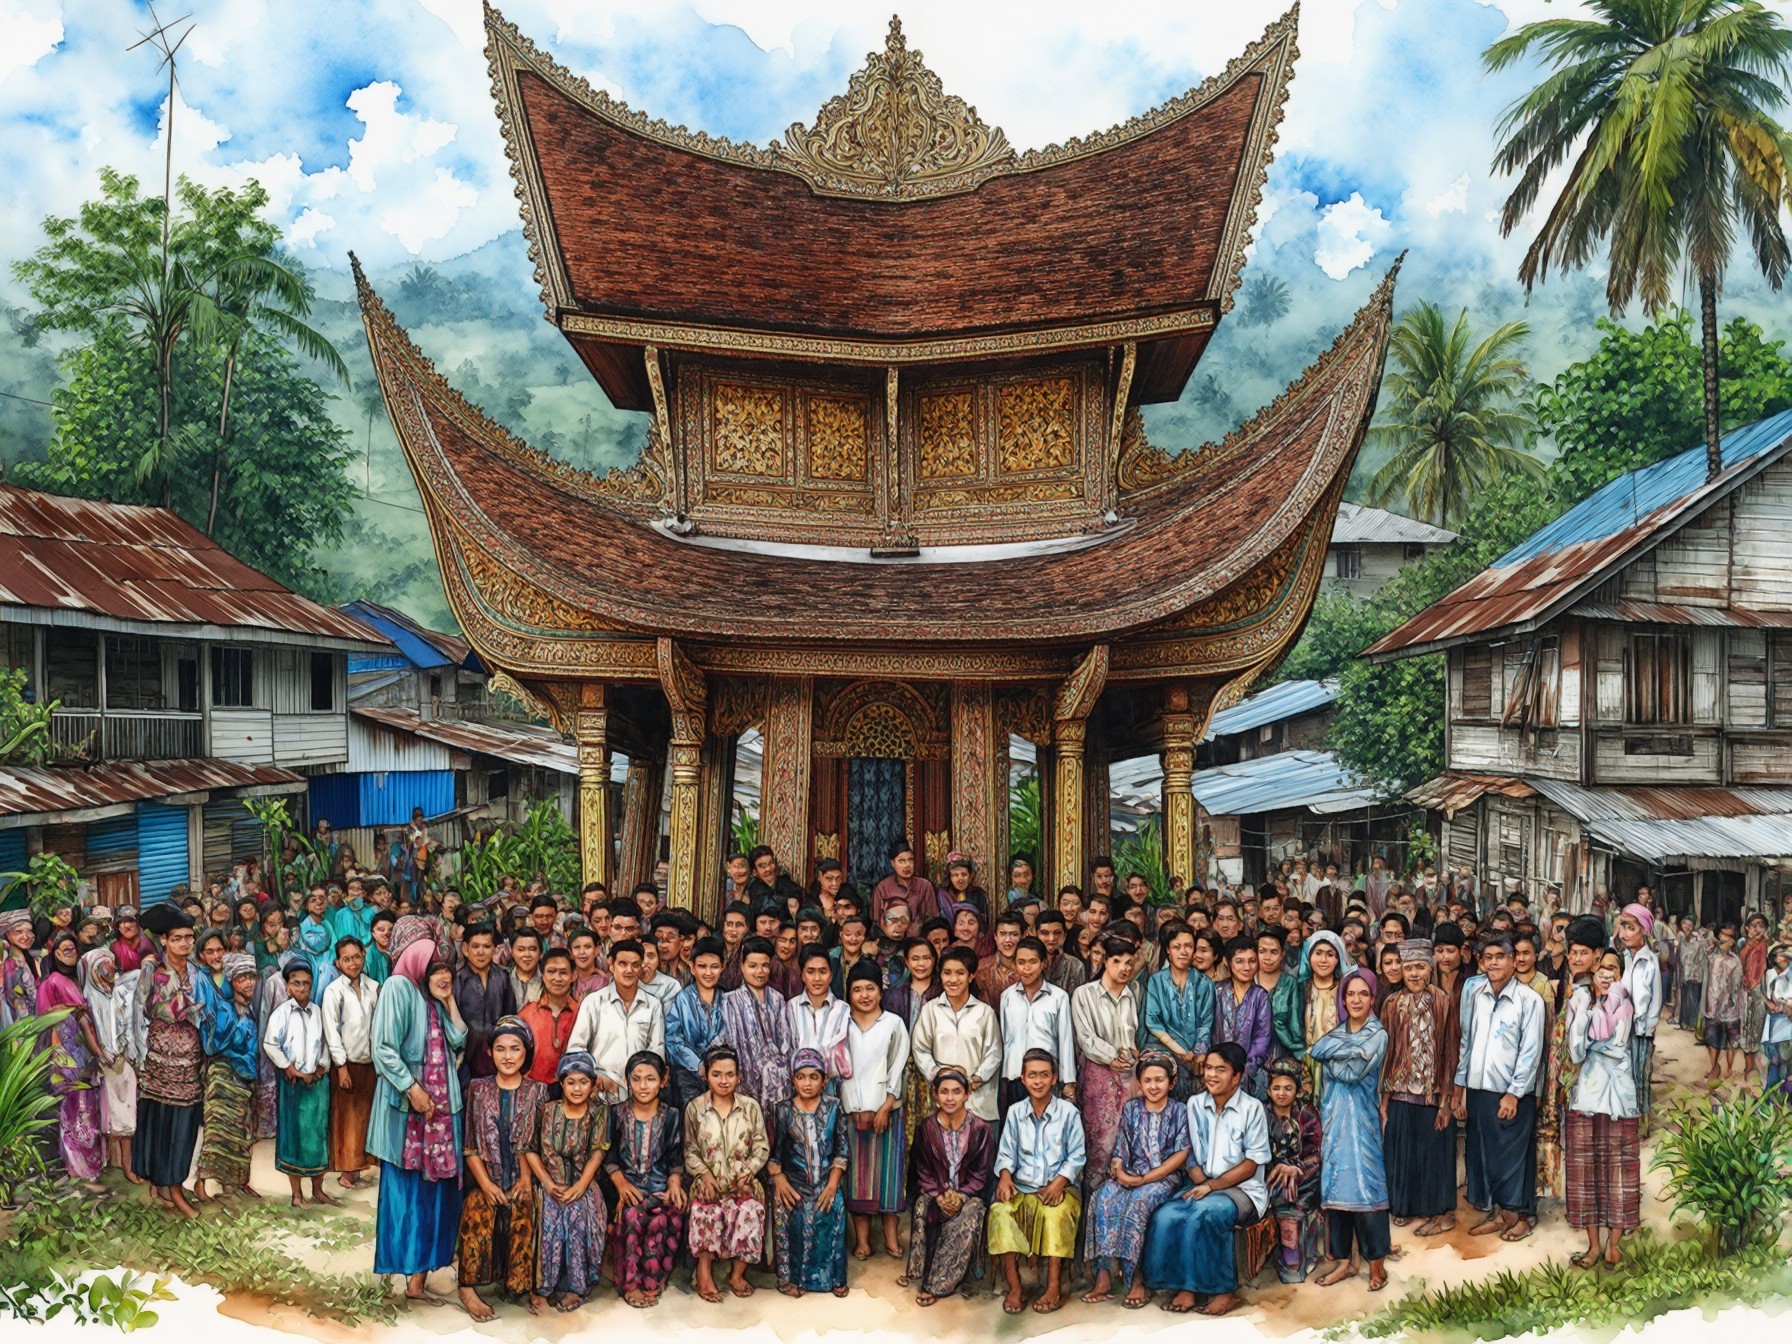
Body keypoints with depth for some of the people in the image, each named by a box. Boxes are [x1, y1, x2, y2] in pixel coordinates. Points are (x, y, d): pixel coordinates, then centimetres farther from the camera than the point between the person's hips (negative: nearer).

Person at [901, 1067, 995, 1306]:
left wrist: (961, 1196, -16)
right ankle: (918, 1272, -18)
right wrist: (939, 1195, -13)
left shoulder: (981, 1129, -4)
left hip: (970, 1193, -1)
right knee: (922, 1210, -31)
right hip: (935, 1191, 1)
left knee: (965, 1222, -31)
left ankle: (935, 1285, -23)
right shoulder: (927, 1128, 1)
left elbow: (982, 1172, -2)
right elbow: (922, 1170, 3)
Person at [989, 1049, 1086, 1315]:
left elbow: (1076, 1156, -1)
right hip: (1022, 1188, 2)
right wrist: (1005, 1175, -13)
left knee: (1057, 1213, -36)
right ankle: (1014, 1287, -22)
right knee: (999, 1211, -28)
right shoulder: (1015, 1112, 7)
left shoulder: (1068, 1112, -1)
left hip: (1059, 1187, -2)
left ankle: (1054, 1287, -26)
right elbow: (1006, 1153, 8)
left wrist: (1060, 1181, -18)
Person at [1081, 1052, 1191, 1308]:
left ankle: (1133, 1277, -27)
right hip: (1130, 1175, 3)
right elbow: (1120, 1150, 10)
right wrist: (1118, 1171, -14)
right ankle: (1104, 1275, -31)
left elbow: (1181, 1155, -7)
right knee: (1103, 1197, -28)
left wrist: (1145, 1179, -15)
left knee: (1138, 1200, -36)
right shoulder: (1130, 1109, 11)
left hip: (1164, 1177, -3)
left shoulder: (1180, 1111, 2)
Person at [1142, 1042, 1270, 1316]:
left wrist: (1212, 1185, -17)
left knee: (1203, 1213, -34)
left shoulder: (1252, 1108, -7)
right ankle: (1185, 1286, -13)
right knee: (1166, 1216, -26)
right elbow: (1190, 1153, 9)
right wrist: (1200, 1182, -11)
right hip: (1204, 1185, 4)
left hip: (1242, 1188, -4)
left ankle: (1224, 1290, -18)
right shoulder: (1195, 1104, 7)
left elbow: (1251, 1165, -9)